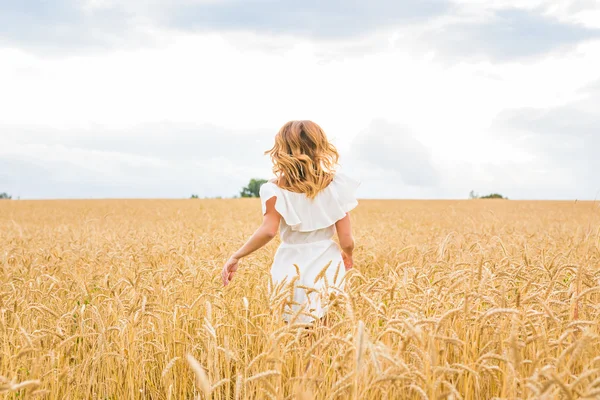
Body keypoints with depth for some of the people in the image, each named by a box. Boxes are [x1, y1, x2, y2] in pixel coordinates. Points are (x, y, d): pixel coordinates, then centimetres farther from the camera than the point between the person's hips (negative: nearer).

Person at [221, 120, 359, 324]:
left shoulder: (277, 189, -7)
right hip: (327, 268, 1)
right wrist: (348, 255, 19)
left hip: (291, 271, -1)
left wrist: (235, 257, -9)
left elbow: (268, 231, -20)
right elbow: (346, 239, -3)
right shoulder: (335, 185, -3)